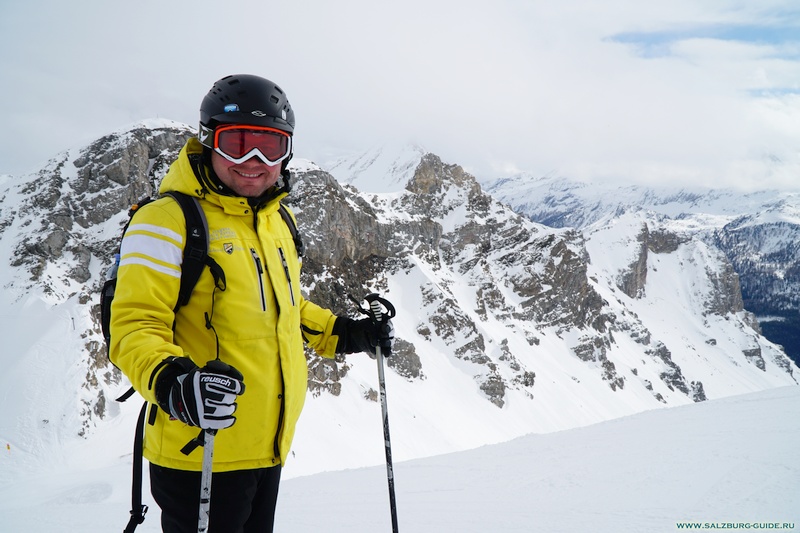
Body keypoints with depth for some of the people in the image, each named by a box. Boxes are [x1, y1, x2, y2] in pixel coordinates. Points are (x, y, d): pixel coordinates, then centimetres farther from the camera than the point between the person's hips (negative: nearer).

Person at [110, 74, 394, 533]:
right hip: (200, 455, -7)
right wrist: (172, 381, -37)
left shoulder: (277, 220, 11)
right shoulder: (168, 220, -14)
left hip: (270, 446, 8)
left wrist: (343, 334, 15)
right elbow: (135, 325, -19)